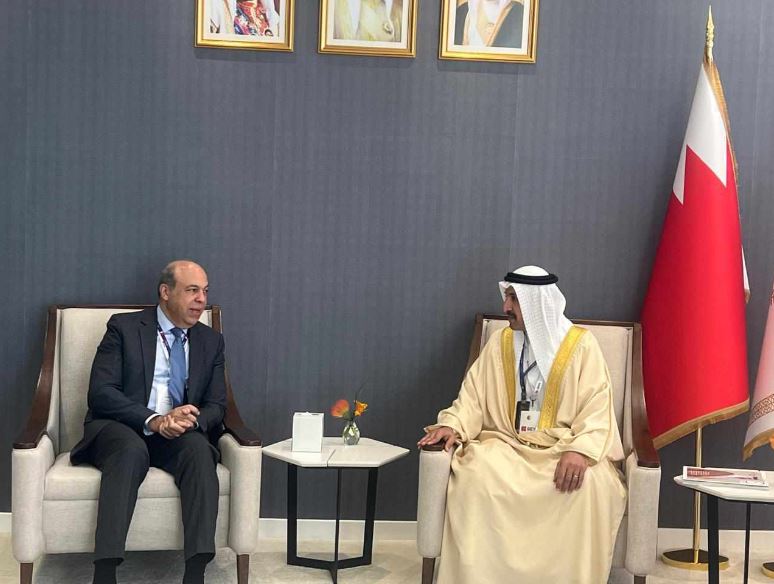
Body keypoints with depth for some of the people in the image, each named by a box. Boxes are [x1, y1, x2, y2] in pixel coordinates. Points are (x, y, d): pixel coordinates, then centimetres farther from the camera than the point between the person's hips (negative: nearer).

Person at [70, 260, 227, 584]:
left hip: (179, 435, 3)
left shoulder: (211, 341, 12)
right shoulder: (123, 327, 1)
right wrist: (153, 420, -24)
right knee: (131, 450, -37)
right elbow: (100, 393, -8)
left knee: (199, 448, -32)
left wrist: (191, 421, -17)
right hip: (118, 429, -3)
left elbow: (216, 406, 8)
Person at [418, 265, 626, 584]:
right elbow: (473, 395, 9)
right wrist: (452, 424, -13)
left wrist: (581, 450, -26)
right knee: (476, 474, -30)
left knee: (590, 483, -33)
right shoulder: (499, 343, 10)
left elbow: (597, 408, -8)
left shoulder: (581, 344, -1)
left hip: (563, 447, -2)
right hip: (507, 444, 2)